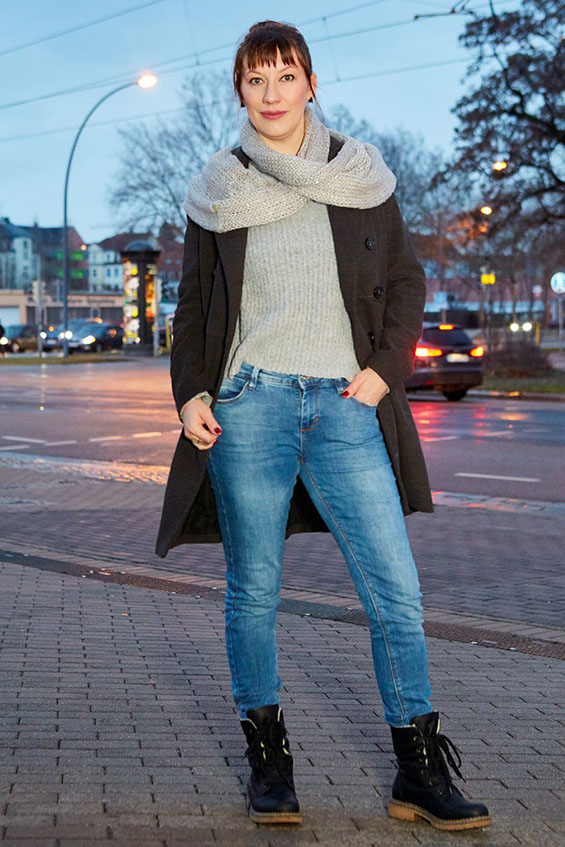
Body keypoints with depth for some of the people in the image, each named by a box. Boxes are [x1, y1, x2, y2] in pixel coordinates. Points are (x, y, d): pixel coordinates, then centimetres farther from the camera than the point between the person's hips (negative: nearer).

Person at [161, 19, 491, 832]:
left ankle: (421, 772, 8)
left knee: (397, 591, -3)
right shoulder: (219, 191, 7)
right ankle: (267, 758, 21)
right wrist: (189, 393, -1)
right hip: (250, 405, 0)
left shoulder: (361, 176, 9)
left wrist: (385, 370, -1)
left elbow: (405, 282, 12)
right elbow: (193, 307, 12)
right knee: (253, 590, 5)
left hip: (345, 407, 1)